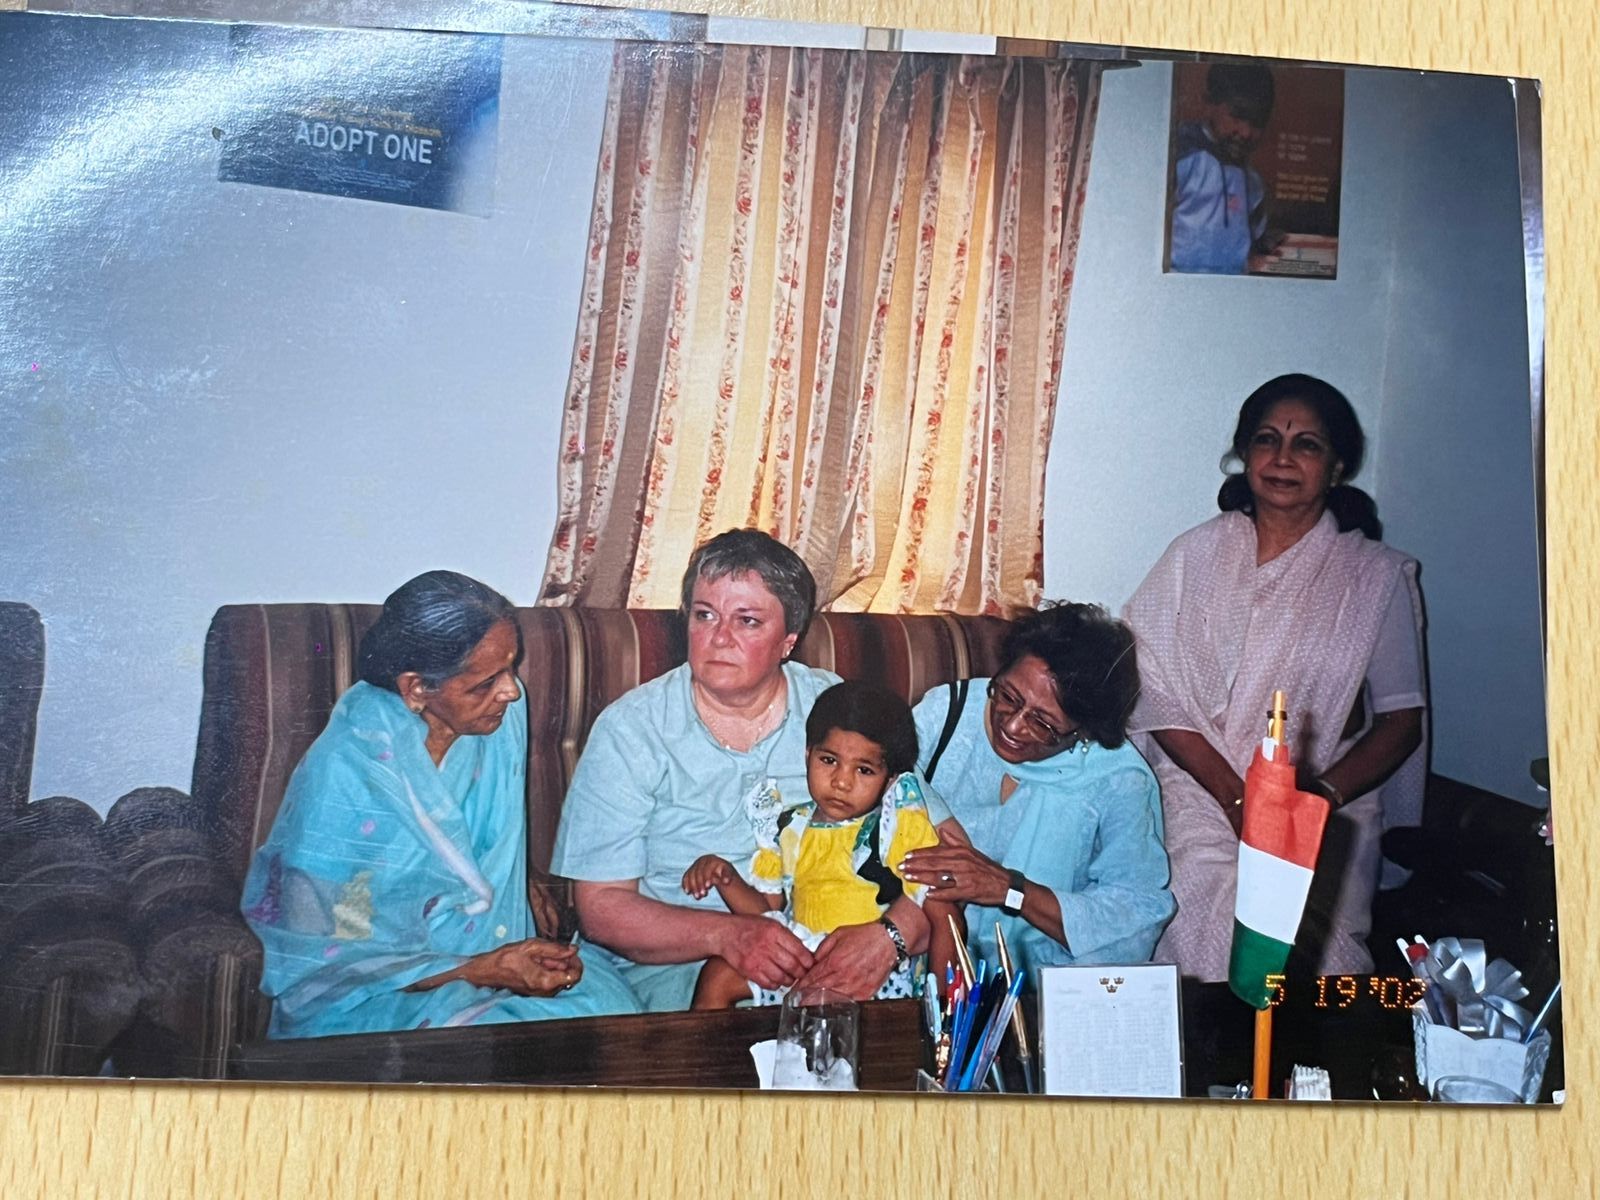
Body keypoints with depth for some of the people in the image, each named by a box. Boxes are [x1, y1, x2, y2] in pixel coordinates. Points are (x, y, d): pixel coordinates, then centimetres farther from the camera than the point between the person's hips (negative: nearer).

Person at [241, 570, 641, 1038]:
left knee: (611, 1008, -19)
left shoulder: (503, 713, -6)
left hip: (493, 952, 7)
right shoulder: (342, 779, -23)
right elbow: (328, 963, -17)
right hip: (377, 995, -6)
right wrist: (484, 971, -22)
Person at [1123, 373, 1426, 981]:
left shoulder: (1377, 575, 6)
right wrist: (1235, 795, -11)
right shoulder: (1197, 555, 7)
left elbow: (1402, 718, 4)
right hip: (1205, 795, 0)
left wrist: (1320, 795, -13)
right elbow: (1153, 690, 0)